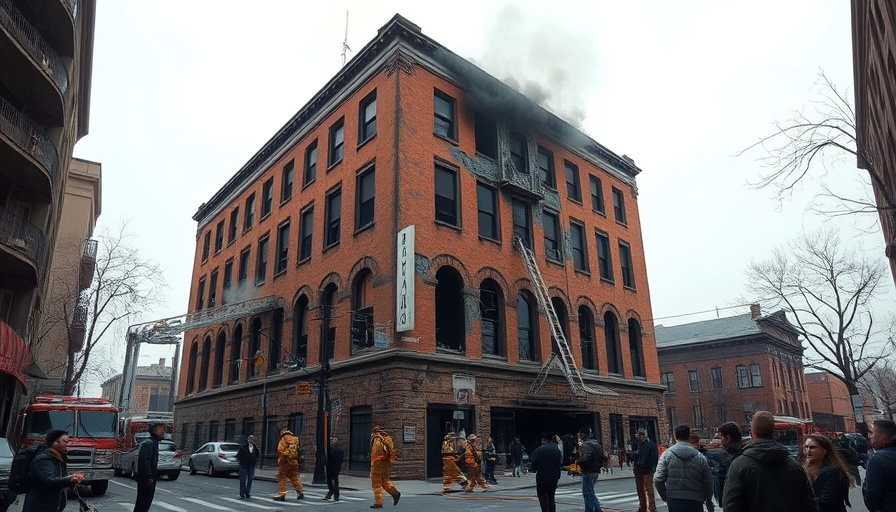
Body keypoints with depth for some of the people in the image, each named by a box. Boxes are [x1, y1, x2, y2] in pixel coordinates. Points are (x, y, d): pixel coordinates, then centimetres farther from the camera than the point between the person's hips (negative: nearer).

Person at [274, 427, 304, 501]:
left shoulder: (283, 440, -5)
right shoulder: (295, 439, 9)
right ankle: (300, 493, 15)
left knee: (282, 478, 2)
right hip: (294, 462, 5)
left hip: (285, 462, -5)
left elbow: (280, 450, -15)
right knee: (295, 478, 14)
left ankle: (281, 495, -2)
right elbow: (298, 450, 11)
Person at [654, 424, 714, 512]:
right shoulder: (700, 457, 1)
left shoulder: (667, 454, -4)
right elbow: (708, 482, 4)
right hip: (696, 502, 1)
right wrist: (709, 503, 20)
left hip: (674, 501, -1)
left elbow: (658, 479, -8)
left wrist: (665, 497, 9)